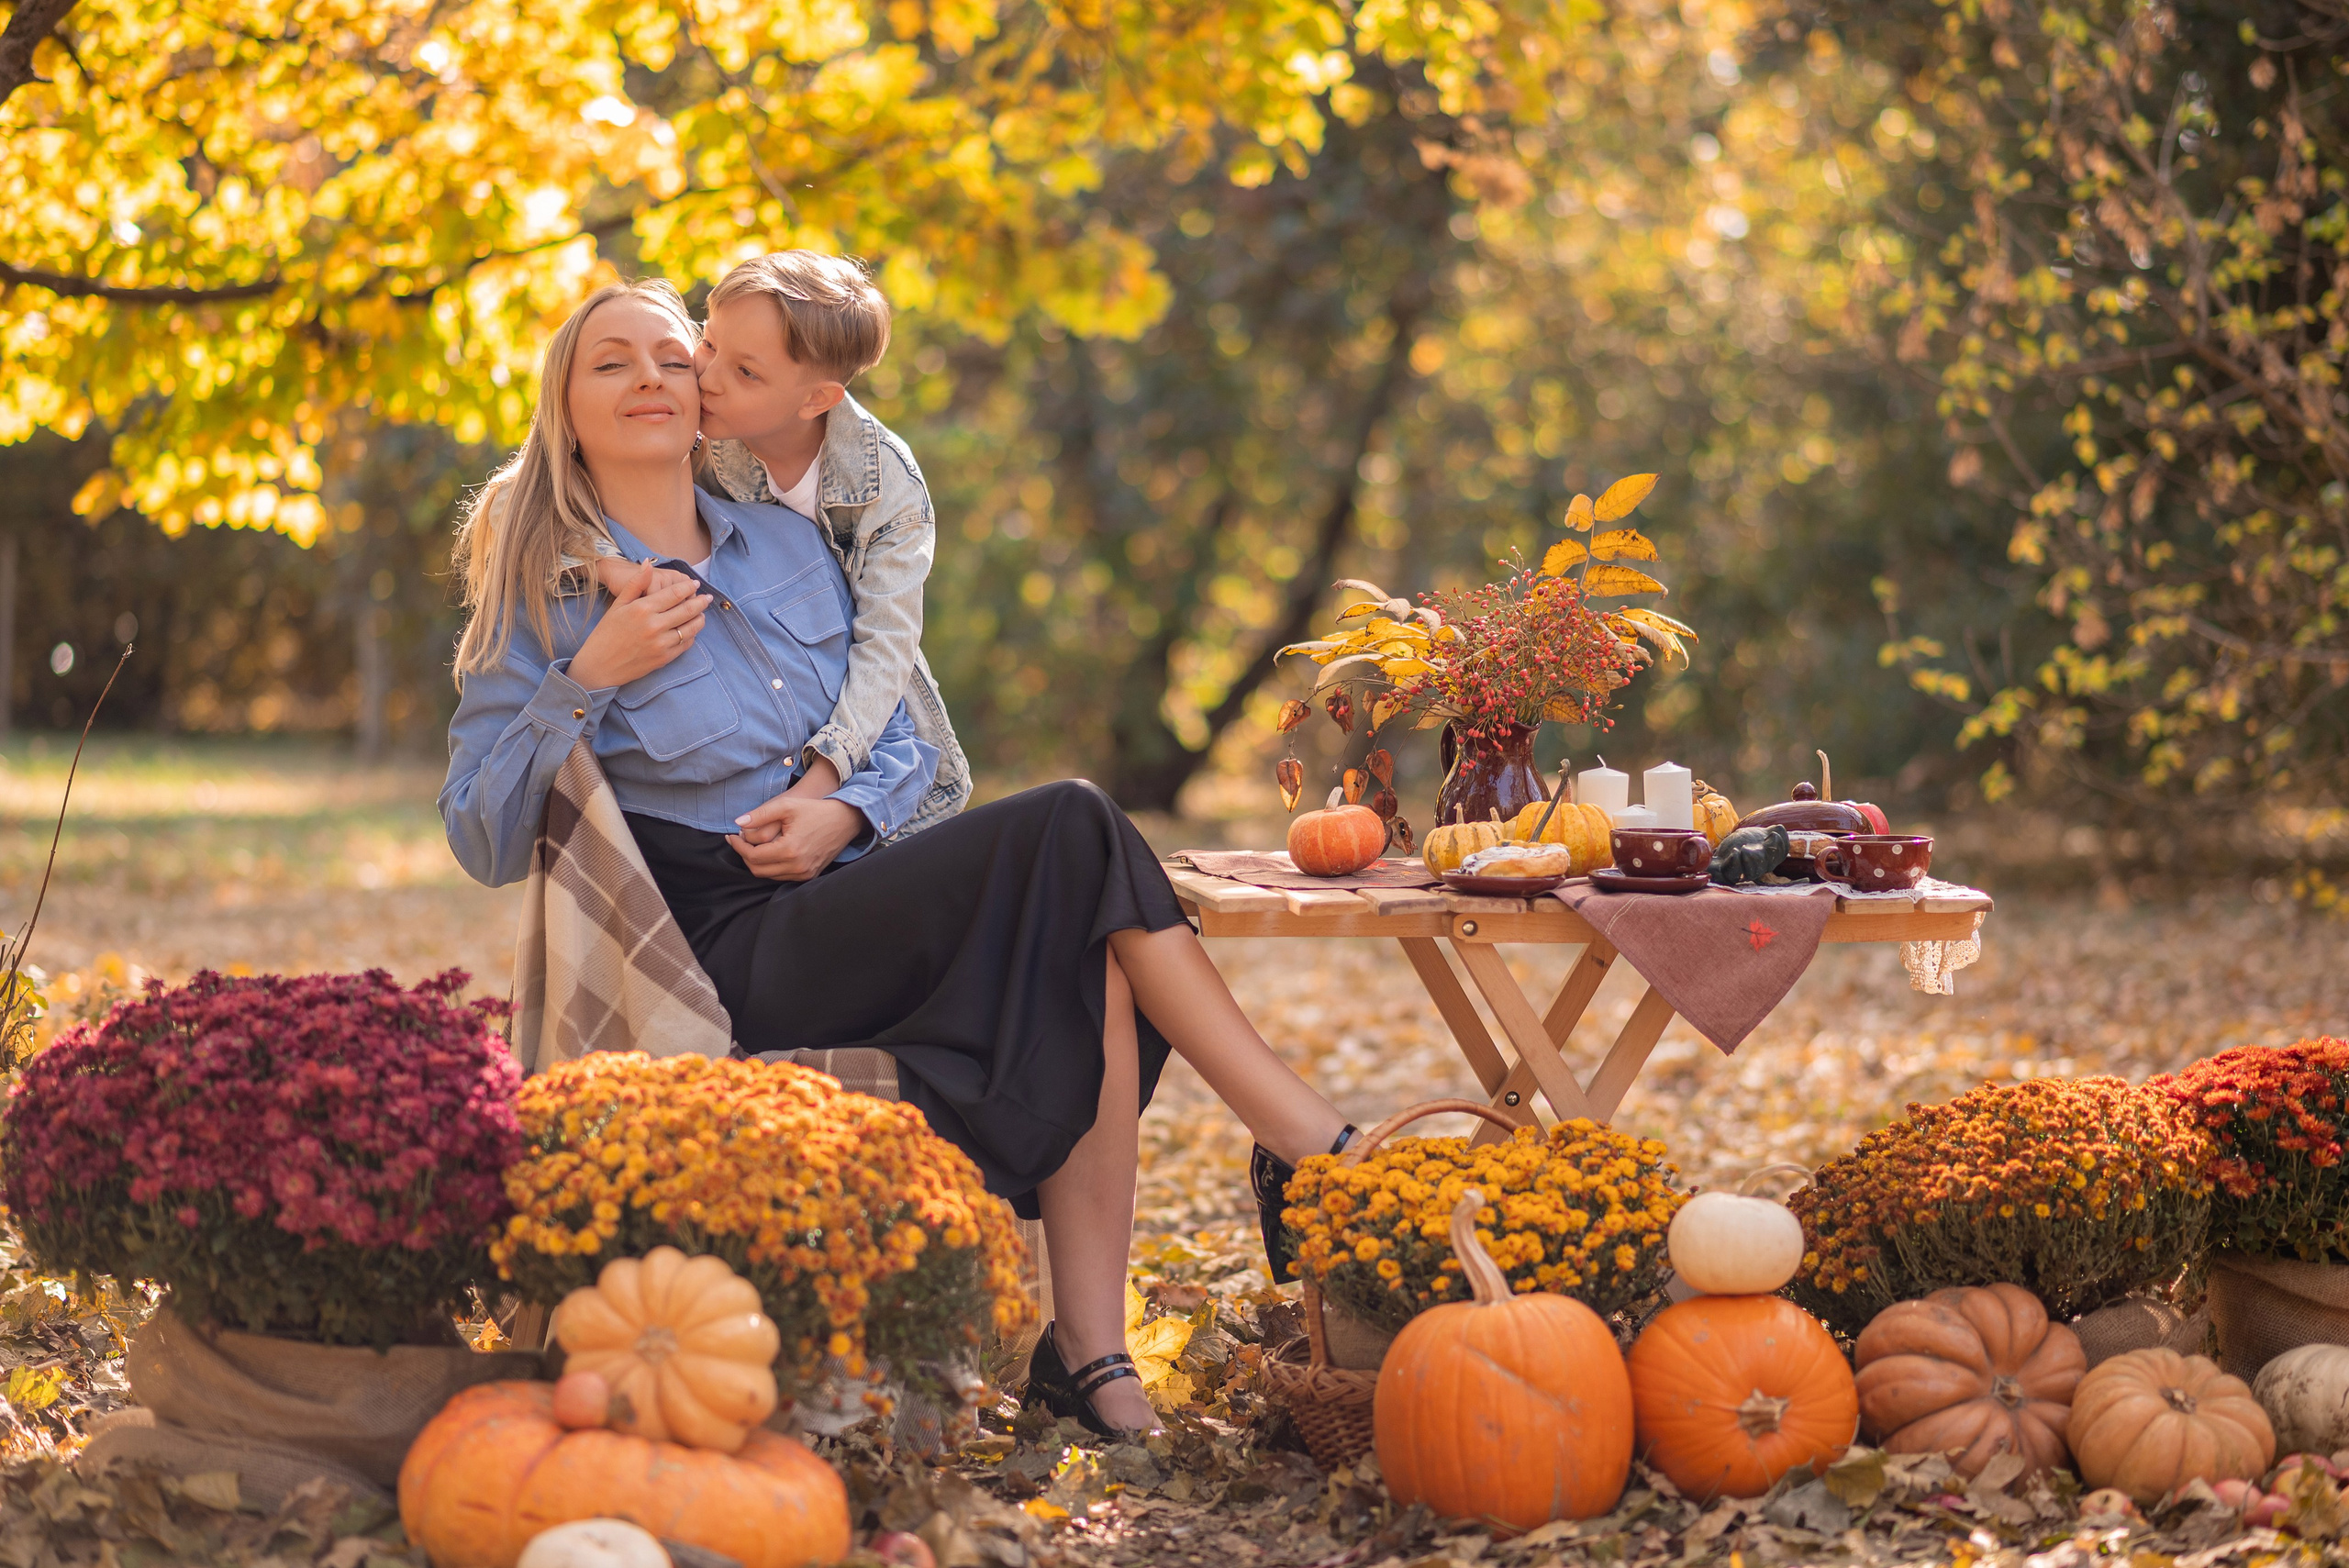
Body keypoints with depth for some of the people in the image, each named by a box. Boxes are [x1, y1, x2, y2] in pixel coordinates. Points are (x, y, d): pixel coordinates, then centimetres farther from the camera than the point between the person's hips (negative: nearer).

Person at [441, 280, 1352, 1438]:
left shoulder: (787, 549, 17)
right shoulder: (543, 594, 3)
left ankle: (1090, 1353, -26)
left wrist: (850, 815, -3)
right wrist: (589, 681, -15)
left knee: (1087, 959, -27)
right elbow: (484, 845, -4)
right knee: (1073, 833, -24)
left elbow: (902, 745, 20)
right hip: (736, 960, -6)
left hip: (847, 900, 6)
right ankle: (1324, 1157, -19)